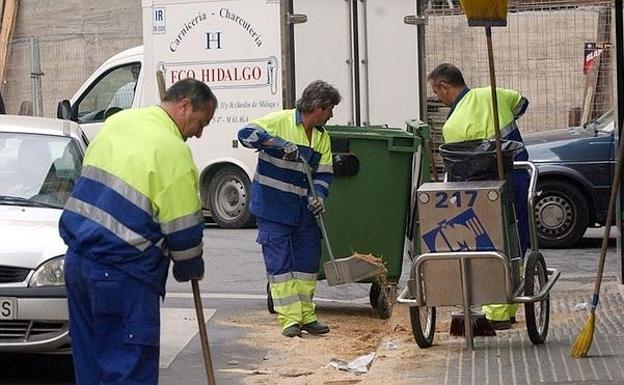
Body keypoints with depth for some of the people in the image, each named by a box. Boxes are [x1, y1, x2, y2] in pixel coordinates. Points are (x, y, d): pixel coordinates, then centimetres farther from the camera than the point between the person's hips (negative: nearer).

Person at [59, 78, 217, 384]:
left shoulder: (117, 121, 11)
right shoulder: (173, 150, -13)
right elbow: (184, 230, -9)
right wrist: (191, 269, 10)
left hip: (77, 258, 8)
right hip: (123, 273, -8)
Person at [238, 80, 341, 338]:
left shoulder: (322, 137, 8)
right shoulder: (280, 121, -11)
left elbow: (324, 174, 8)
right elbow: (246, 134, -22)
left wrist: (318, 196, -13)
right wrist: (280, 144, -29)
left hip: (303, 210, 7)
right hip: (273, 208, -6)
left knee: (308, 262, 10)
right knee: (280, 263, -4)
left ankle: (306, 316, 21)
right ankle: (289, 319, -1)